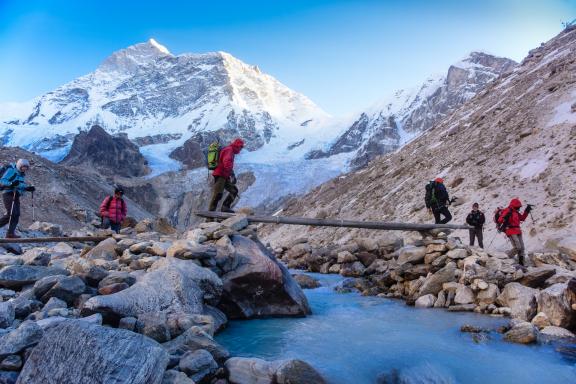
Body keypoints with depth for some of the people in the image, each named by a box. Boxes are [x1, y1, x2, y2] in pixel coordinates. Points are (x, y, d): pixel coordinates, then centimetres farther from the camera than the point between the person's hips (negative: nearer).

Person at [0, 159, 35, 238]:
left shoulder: (21, 174, 20)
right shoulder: (11, 170, -6)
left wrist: (28, 188, 7)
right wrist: (11, 183, -31)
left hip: (15, 196, 8)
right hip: (8, 194, -8)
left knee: (16, 215, -1)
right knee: (11, 214, -17)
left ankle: (10, 233, -2)